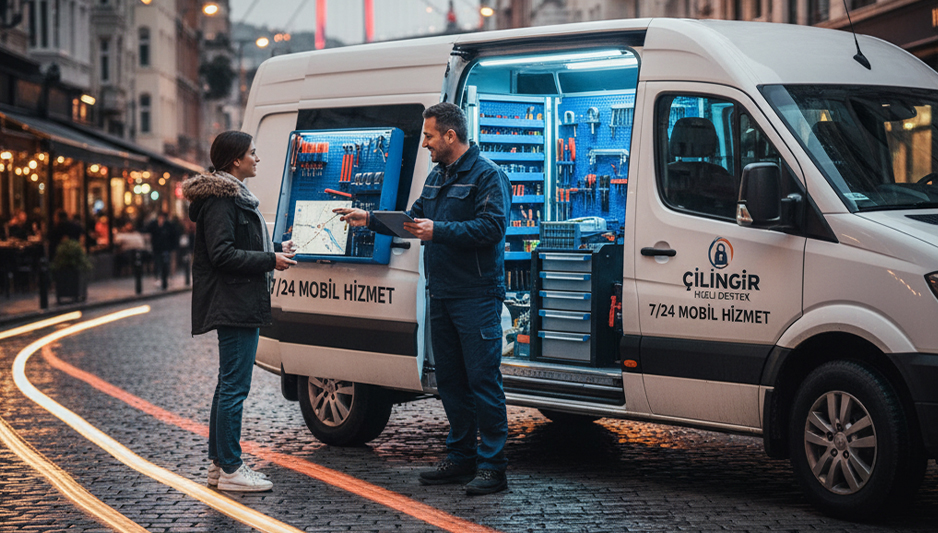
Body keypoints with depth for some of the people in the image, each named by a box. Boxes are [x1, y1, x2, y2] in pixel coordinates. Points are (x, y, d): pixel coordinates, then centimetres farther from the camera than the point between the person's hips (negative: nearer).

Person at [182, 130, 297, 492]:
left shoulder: (234, 196, 20)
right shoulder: (220, 200, -14)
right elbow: (222, 255, -20)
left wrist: (275, 249, 15)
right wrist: (270, 259, -16)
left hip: (241, 305, 11)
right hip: (234, 305, -11)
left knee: (229, 384, 14)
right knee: (234, 386, -8)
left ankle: (219, 463, 21)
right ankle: (230, 469, -4)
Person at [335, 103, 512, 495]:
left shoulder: (487, 175, -10)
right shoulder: (437, 176, 18)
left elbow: (492, 227, -21)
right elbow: (414, 218, 25)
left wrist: (439, 231, -23)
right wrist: (370, 220, 17)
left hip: (476, 297, -9)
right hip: (441, 296, 9)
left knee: (483, 380, -8)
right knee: (450, 380, 12)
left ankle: (492, 467, -4)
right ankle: (461, 458, 22)